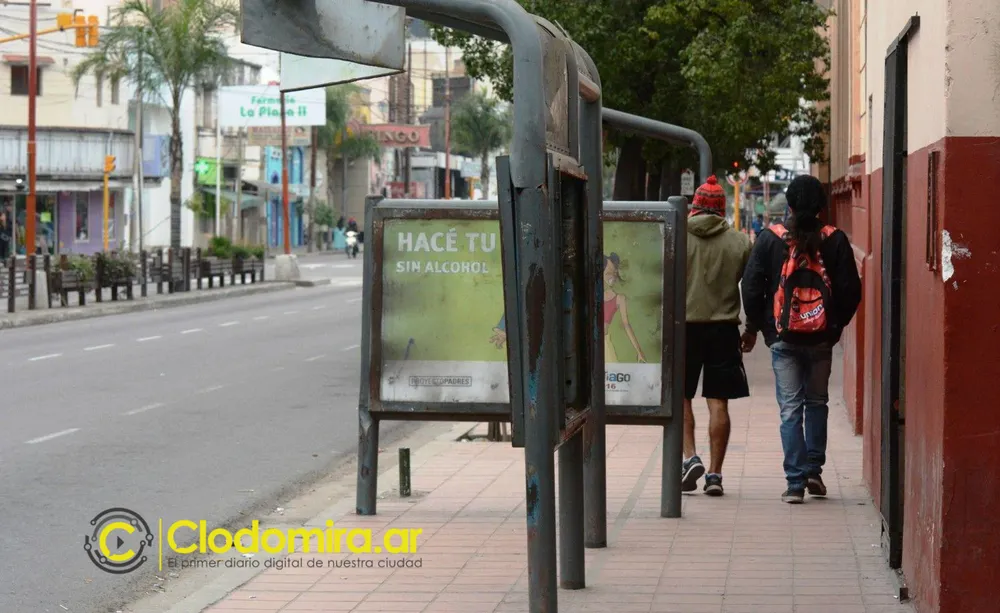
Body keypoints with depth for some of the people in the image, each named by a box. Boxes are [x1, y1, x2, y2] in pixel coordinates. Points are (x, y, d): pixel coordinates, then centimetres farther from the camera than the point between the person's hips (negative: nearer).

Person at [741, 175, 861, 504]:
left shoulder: (771, 238, -4)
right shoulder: (835, 240, -2)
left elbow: (751, 287, -3)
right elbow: (851, 289, -1)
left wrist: (756, 326, 10)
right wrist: (837, 324, 14)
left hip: (783, 337, -1)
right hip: (821, 338, 1)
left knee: (790, 408, 2)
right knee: (817, 402, 18)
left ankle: (796, 482, -2)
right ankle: (813, 470, 12)